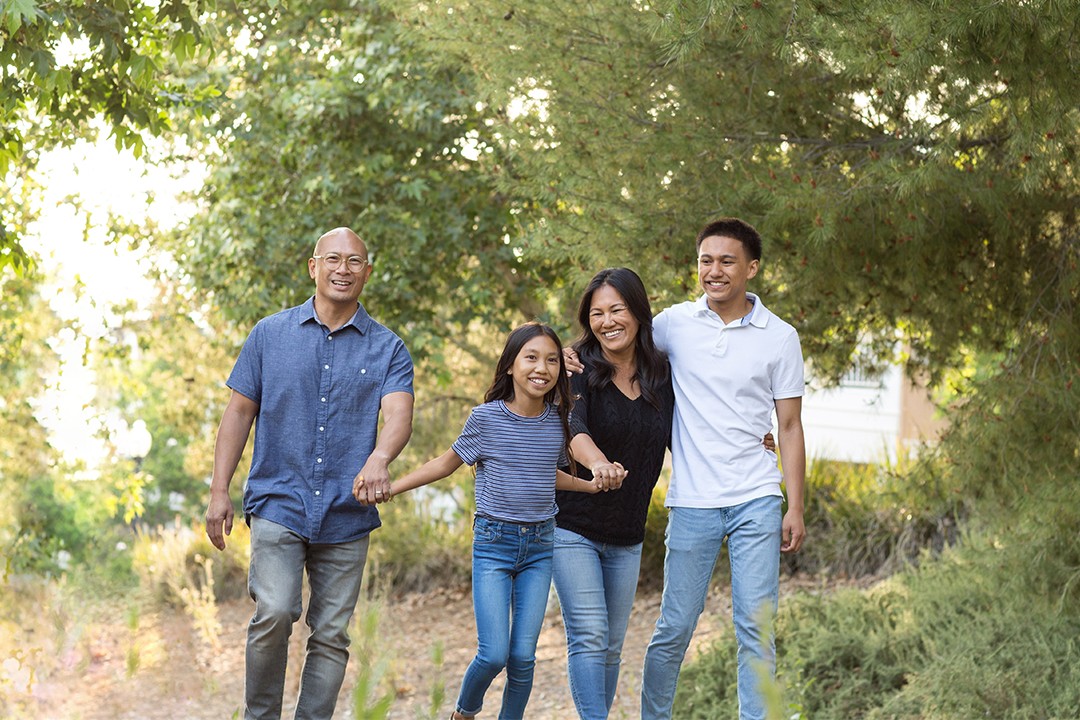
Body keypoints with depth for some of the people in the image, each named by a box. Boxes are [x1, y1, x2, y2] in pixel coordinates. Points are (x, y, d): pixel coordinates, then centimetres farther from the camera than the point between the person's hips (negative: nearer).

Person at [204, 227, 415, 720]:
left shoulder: (388, 349, 4)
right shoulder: (271, 334, 6)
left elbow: (398, 415, -12)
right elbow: (240, 412, 8)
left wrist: (378, 459, -35)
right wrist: (219, 490, 1)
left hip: (346, 515, 1)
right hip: (278, 505, -1)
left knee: (331, 635, 5)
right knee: (275, 613, -17)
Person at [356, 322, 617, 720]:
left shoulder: (558, 420, 2)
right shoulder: (487, 418, -9)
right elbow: (447, 462, 2)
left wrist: (594, 485, 5)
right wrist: (388, 488, -6)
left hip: (539, 547, 3)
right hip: (493, 543, -3)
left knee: (523, 657, 2)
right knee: (493, 655, -8)